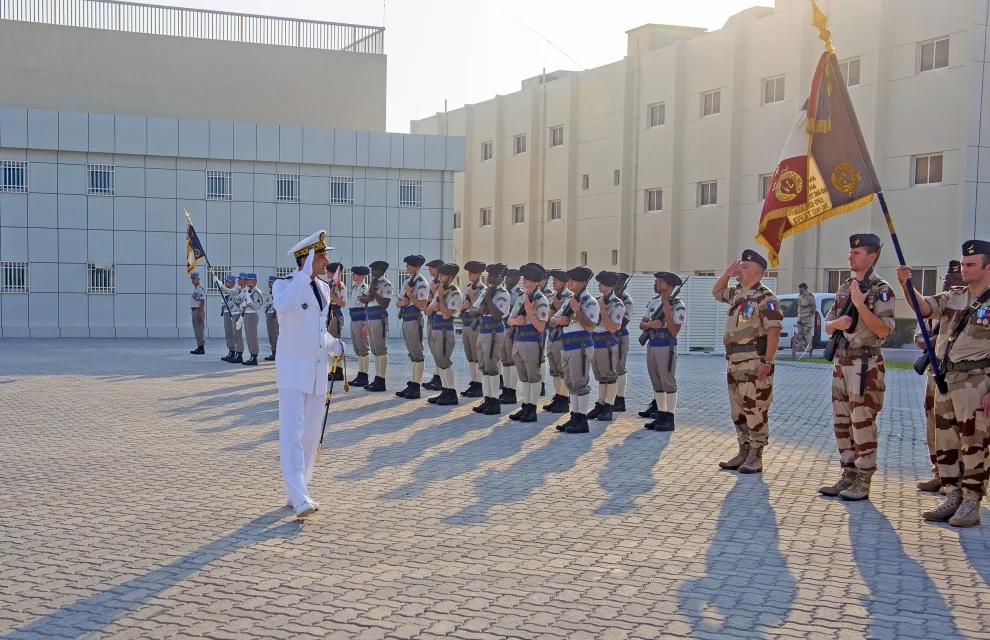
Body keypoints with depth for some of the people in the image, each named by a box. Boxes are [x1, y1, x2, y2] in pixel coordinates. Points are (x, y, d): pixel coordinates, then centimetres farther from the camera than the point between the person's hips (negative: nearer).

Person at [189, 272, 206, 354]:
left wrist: (200, 314, -23)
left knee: (200, 329, -7)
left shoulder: (200, 289, -13)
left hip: (199, 310, -10)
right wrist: (194, 312, 17)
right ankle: (199, 347, 18)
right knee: (196, 330, 12)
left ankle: (201, 347, -5)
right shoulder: (194, 288, 17)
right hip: (194, 310, 10)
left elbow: (202, 302, -18)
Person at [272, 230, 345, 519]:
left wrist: (333, 345, 6)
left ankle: (299, 491, 22)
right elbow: (282, 305, -35)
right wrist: (305, 274, -32)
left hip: (318, 371, 7)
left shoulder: (324, 288, 11)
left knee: (311, 436, 11)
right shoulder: (285, 285, -10)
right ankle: (300, 499, -15)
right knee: (292, 434, -11)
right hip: (293, 370, -7)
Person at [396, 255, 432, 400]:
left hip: (414, 320, -9)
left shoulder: (422, 283, -10)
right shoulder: (407, 282, 16)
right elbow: (398, 302, 20)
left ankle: (416, 387, -3)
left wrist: (409, 294, -14)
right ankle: (412, 385, 19)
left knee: (417, 354, -5)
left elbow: (422, 306, -16)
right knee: (412, 354, 13)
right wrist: (401, 302, -2)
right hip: (405, 320, 9)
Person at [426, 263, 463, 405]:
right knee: (440, 362, 11)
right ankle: (445, 392, 17)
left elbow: (446, 314, -19)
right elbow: (428, 311, 16)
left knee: (444, 361, -6)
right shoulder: (440, 289, 15)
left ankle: (451, 394, 0)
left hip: (445, 330, -8)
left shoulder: (455, 293, -11)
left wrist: (441, 297, -14)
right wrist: (433, 307, -7)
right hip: (434, 329, 8)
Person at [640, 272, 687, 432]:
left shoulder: (678, 306, -10)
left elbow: (674, 331, -17)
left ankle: (669, 418, 0)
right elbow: (641, 324, 11)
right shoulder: (653, 302, 11)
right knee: (657, 383, 11)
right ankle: (660, 414, 18)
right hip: (651, 346, 7)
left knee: (668, 382, -3)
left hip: (666, 347, -7)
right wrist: (650, 324, -11)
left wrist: (667, 313, -25)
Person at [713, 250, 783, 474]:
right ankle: (744, 452, 22)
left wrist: (767, 362, -22)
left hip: (754, 363, -9)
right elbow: (716, 291, 33)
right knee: (738, 411, 13)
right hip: (734, 362, 9)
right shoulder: (736, 292, 14)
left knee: (755, 411, -3)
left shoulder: (765, 298, -13)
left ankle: (756, 457, 3)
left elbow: (774, 331, -18)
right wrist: (727, 273, 14)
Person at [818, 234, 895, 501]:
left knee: (863, 424, -4)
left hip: (866, 365, -8)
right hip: (842, 361, 8)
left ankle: (863, 483, 2)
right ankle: (848, 476, 20)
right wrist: (837, 323, -6)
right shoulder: (844, 288, 14)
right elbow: (827, 326, 16)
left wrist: (860, 304, -21)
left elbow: (883, 330, -17)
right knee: (842, 423, 11)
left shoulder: (881, 290, -8)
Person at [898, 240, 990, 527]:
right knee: (945, 443, 11)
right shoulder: (952, 298, 13)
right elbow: (923, 307, 5)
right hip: (945, 378, 7)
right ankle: (953, 498, 21)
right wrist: (907, 285, -14)